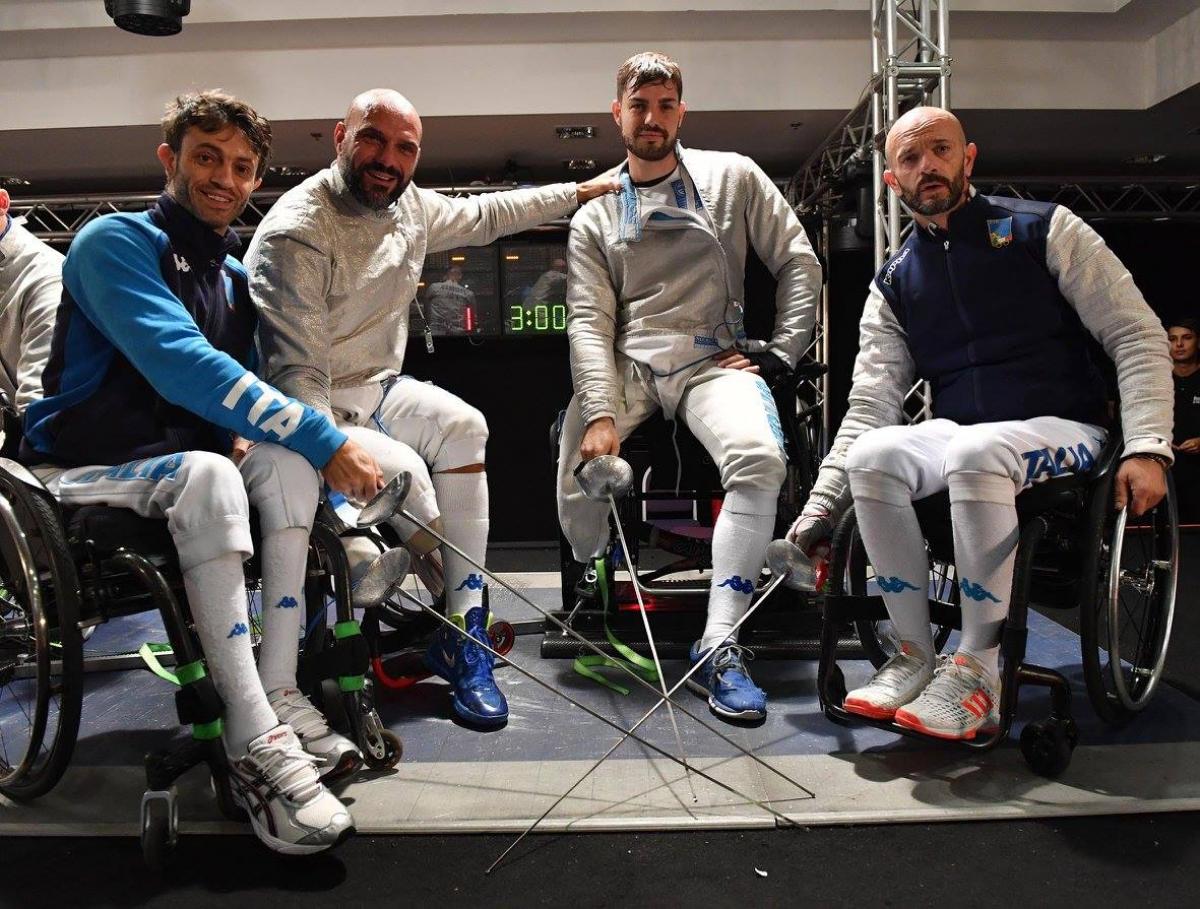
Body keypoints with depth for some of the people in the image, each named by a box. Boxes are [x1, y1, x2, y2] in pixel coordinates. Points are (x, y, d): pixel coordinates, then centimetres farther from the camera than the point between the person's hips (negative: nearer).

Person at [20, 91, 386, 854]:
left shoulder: (235, 278, 11)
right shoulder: (117, 241, -11)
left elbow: (249, 397, 10)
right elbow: (180, 366, -28)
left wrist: (340, 516, -4)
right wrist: (323, 439, -31)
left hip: (179, 470, 6)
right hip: (82, 473, -6)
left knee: (287, 461, -22)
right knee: (207, 473, -35)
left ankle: (280, 692, -21)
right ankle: (256, 744, -36)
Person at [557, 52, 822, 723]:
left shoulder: (734, 178, 12)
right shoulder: (594, 218, 14)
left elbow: (799, 263, 12)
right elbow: (589, 321, 1)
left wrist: (780, 351, -1)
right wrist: (601, 413, -14)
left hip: (714, 360, -1)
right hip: (625, 365, 1)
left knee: (759, 458, -33)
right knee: (581, 472, -25)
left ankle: (718, 647, -26)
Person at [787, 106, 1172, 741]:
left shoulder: (1043, 229, 3)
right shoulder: (893, 285, 11)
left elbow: (1136, 336, -1)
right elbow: (869, 404, 4)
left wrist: (1147, 447, -15)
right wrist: (818, 509, -7)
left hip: (1062, 429, -3)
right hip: (955, 435, 4)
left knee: (975, 450, -37)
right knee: (872, 455, -28)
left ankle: (977, 672, -26)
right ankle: (914, 653, -16)